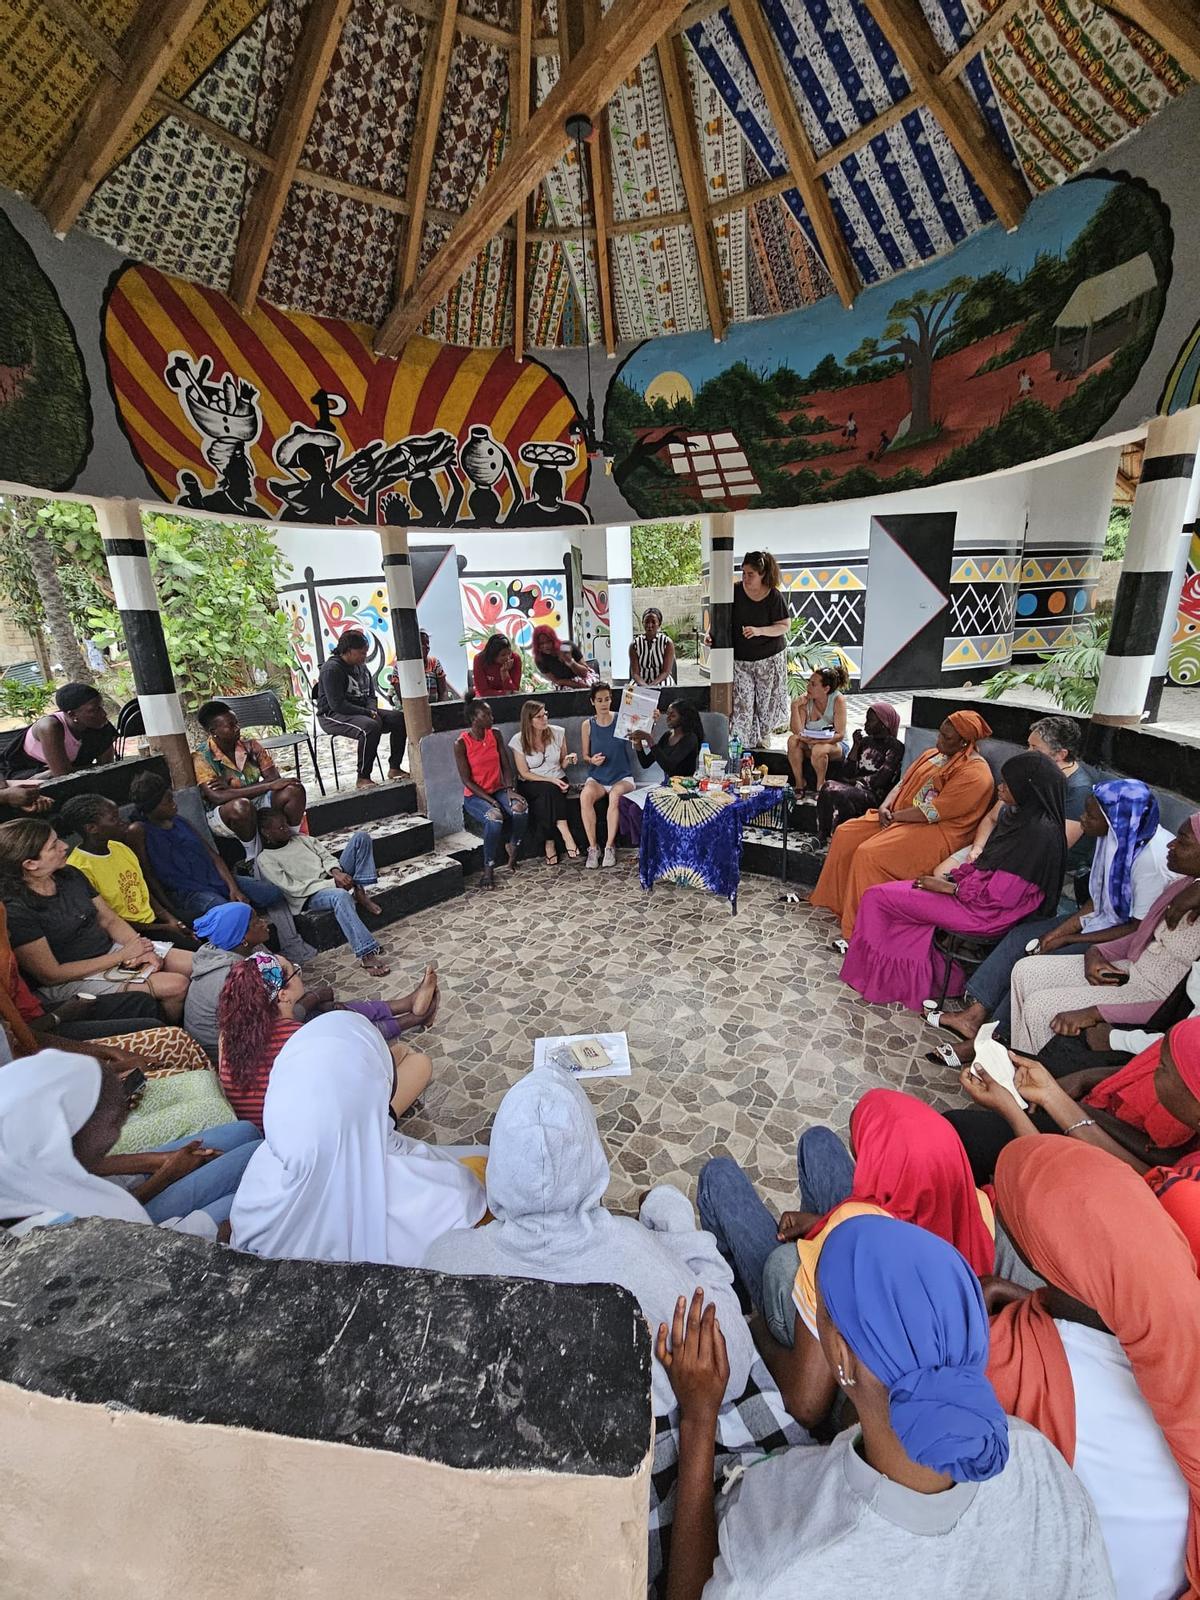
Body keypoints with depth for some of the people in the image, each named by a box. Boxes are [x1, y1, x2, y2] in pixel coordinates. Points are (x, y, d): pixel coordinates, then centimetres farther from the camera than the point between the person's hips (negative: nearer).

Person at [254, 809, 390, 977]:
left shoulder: (299, 838, 17)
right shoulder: (265, 860, -2)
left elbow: (325, 855, 13)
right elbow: (293, 889, -11)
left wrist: (337, 872, -11)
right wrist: (334, 884, -17)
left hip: (334, 878, 7)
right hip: (312, 895, -7)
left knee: (361, 835, -7)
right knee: (341, 896, -44)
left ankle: (360, 891, -14)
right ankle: (366, 954, -46)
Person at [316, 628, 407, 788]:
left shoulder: (362, 667, 12)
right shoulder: (331, 669, -15)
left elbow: (371, 695, 17)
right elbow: (337, 704, -22)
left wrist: (372, 710, -6)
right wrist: (368, 713, -20)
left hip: (362, 712, 9)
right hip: (333, 716, -9)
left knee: (399, 718, -7)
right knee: (371, 727, -37)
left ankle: (394, 768, -1)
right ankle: (363, 778, -28)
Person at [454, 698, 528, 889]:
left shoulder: (495, 735, 3)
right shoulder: (461, 744, -12)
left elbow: (506, 765, 4)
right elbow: (467, 780, -13)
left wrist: (510, 790, -14)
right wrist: (491, 801, -20)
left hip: (498, 790, 4)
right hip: (475, 795, -4)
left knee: (521, 808, -28)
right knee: (494, 818, -35)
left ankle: (513, 849, -1)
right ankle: (488, 869, -18)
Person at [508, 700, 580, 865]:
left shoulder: (558, 733, 1)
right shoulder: (519, 740, -7)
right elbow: (524, 773, -8)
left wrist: (568, 760, -13)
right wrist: (550, 780, -18)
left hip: (558, 781, 2)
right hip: (531, 785, -2)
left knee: (547, 796, -33)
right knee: (548, 790, -35)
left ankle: (550, 843, -28)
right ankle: (566, 836, -32)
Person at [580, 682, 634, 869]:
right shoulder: (588, 725, 3)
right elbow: (585, 756, 9)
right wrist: (592, 760, -14)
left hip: (622, 777, -1)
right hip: (597, 777, 1)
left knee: (615, 795, -34)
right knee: (585, 796, -30)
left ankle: (610, 846, -21)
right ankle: (593, 847, -19)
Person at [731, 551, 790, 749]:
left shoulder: (774, 596, -10)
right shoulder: (735, 591, -6)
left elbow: (784, 626, -8)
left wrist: (759, 631, -23)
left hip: (769, 658, -1)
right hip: (740, 659, 1)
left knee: (767, 701, 11)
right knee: (741, 703, -2)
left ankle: (762, 738, 33)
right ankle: (743, 745, 11)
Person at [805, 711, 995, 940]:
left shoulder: (975, 773, -14)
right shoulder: (933, 754, 14)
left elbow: (934, 811, -20)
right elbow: (903, 783, 15)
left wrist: (894, 816, -13)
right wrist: (885, 807, -4)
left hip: (936, 832, -9)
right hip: (899, 817, 9)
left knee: (869, 853, -28)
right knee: (845, 834, -5)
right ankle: (835, 901, 6)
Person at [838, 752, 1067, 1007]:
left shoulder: (1039, 832, -25)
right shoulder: (1019, 815, 4)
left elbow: (1001, 895, -24)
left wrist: (948, 887, -15)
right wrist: (950, 876, 1)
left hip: (987, 915, -10)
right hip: (978, 889, 10)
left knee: (879, 897, -8)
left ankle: (866, 975, 14)